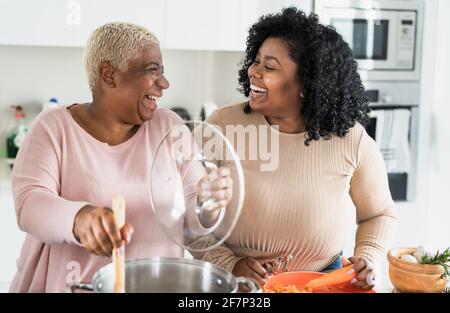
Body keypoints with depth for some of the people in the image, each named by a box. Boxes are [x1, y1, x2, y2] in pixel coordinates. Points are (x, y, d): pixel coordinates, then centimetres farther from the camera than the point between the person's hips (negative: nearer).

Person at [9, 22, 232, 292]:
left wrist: (207, 203, -21)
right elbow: (29, 204, -14)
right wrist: (80, 217, -32)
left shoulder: (169, 127, 4)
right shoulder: (54, 127, -2)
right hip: (67, 284, -2)